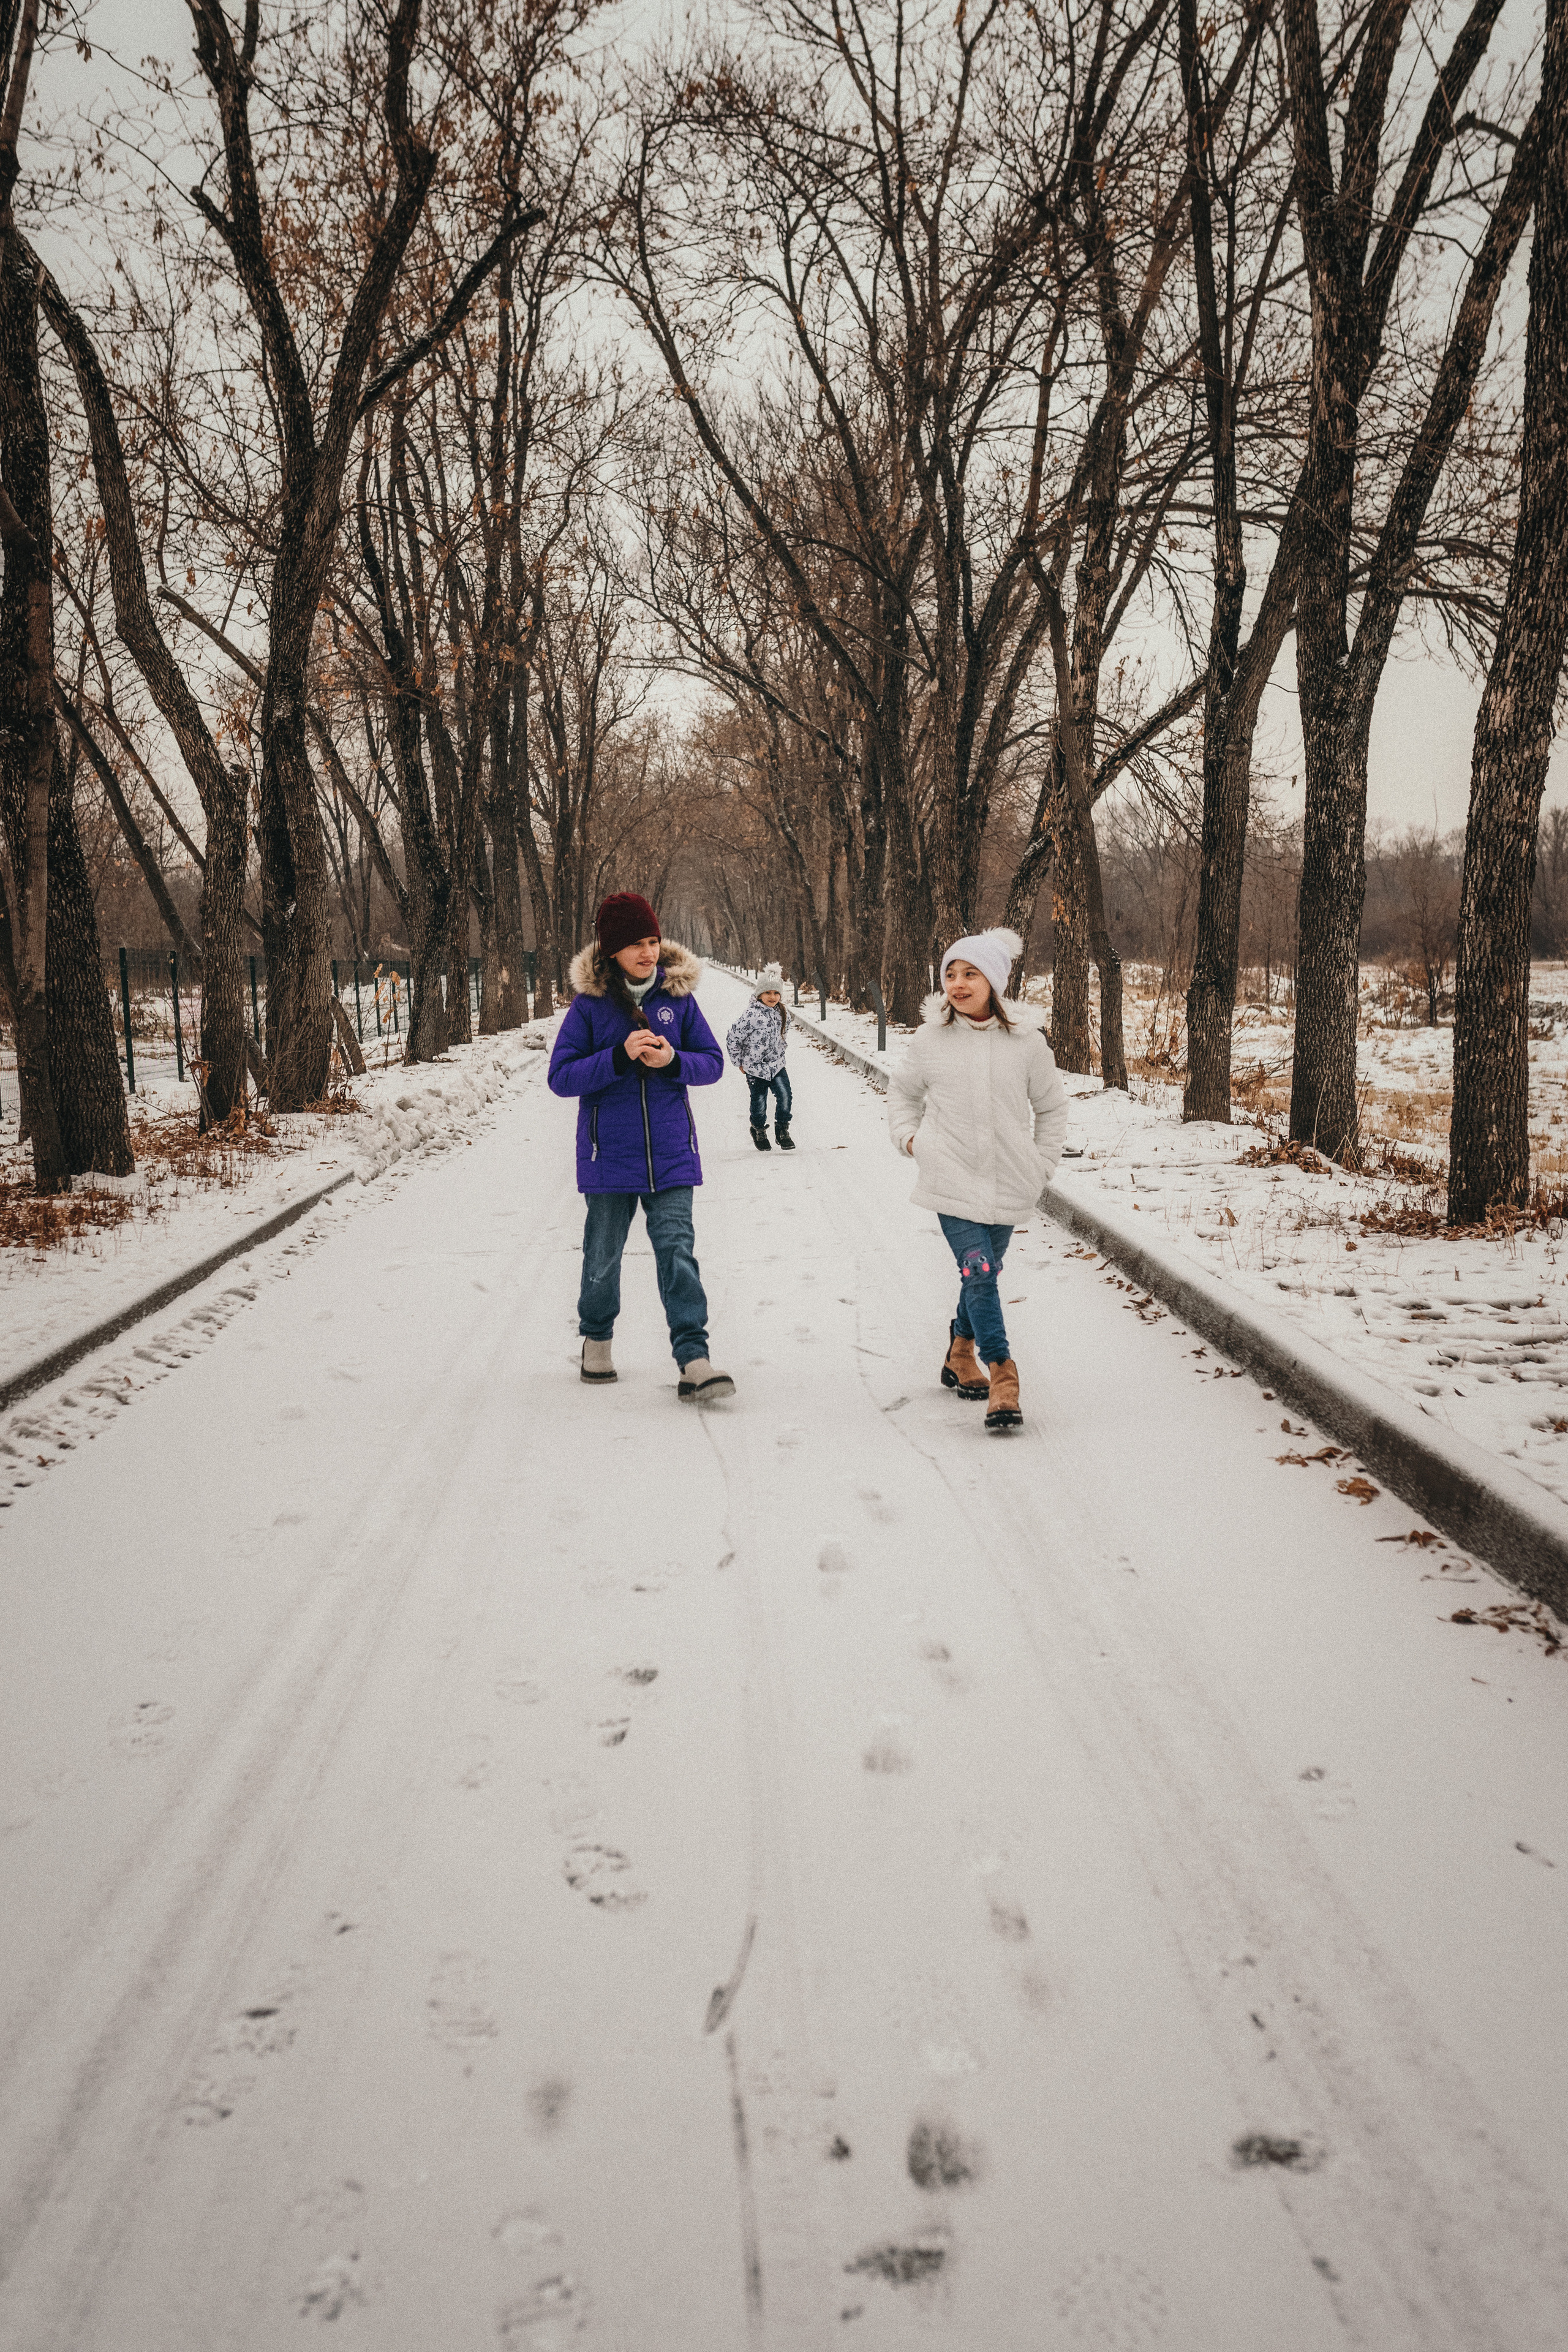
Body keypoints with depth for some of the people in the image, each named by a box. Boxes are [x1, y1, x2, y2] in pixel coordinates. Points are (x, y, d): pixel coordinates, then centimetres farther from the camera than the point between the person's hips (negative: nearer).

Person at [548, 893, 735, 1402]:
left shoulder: (678, 996, 1)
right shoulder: (589, 1005, -5)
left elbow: (712, 1062, 6)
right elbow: (561, 1077, -9)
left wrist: (673, 1062, -15)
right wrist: (620, 1057, -21)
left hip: (670, 1154, 1)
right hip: (610, 1154, 0)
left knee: (677, 1252, -9)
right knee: (603, 1255, 13)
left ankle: (693, 1362, -12)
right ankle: (596, 1338, 37)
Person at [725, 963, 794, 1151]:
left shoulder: (781, 1013, 3)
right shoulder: (752, 1015, -19)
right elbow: (733, 1039, -13)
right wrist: (739, 1062, -5)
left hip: (777, 1065, 5)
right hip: (756, 1068, -4)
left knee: (785, 1096, -11)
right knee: (759, 1102, 5)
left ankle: (782, 1130, 7)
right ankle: (759, 1131, 31)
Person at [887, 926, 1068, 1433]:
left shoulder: (1026, 1041, 0)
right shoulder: (931, 1038, 0)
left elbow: (1051, 1106, 14)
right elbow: (902, 1090, 19)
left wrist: (1042, 1162, 9)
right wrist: (909, 1136, 6)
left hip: (1007, 1184, 2)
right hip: (952, 1180, -2)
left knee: (984, 1271, 13)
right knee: (977, 1271, -15)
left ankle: (961, 1353, 36)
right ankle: (1002, 1376, -13)